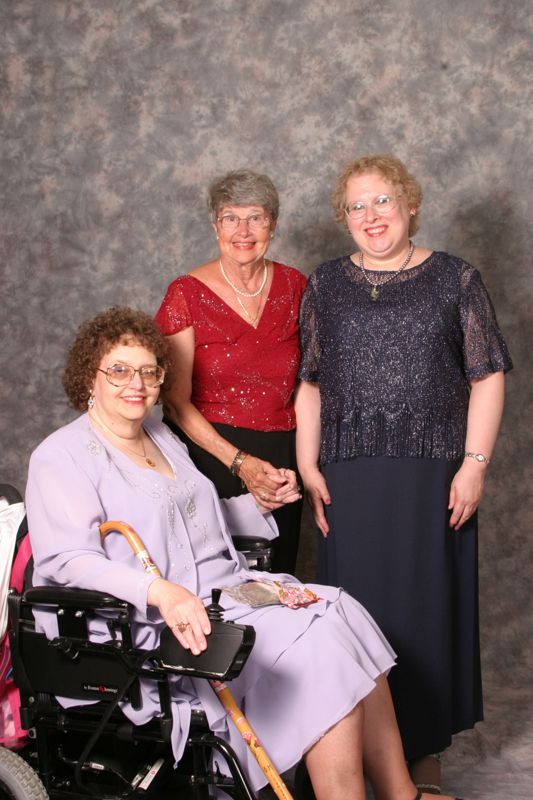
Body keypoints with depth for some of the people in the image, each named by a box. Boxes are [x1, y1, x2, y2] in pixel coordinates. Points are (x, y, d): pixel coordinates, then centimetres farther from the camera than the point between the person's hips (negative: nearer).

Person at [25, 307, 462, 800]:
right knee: (320, 647, -22)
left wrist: (257, 504, 17)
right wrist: (160, 592, -34)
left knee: (342, 618, -12)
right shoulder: (61, 458, -5)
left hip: (226, 589, 8)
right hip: (159, 626, -8)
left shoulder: (162, 437, 20)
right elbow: (67, 561, -19)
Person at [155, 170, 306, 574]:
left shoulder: (295, 286, 3)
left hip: (281, 462, 3)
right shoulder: (187, 294, -6)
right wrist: (240, 463, -16)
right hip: (209, 454, -3)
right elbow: (176, 401, -8)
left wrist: (297, 465, -4)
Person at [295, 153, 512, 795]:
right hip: (348, 476, 1)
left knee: (429, 602, 4)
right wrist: (308, 465, 1)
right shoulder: (325, 286, 10)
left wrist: (474, 463, -7)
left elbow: (486, 377, 1)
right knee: (356, 604, 5)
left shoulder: (454, 280, 4)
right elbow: (308, 382, 9)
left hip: (431, 476, -1)